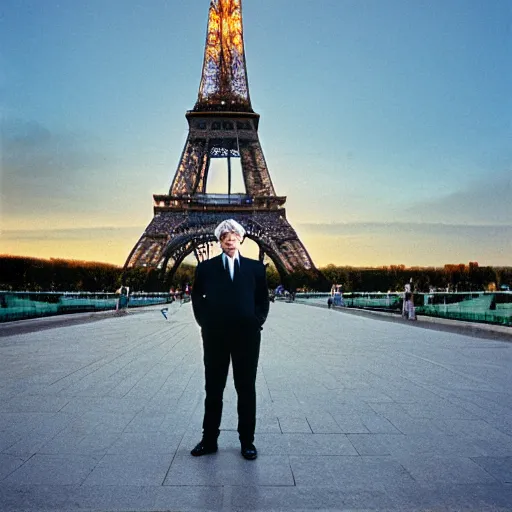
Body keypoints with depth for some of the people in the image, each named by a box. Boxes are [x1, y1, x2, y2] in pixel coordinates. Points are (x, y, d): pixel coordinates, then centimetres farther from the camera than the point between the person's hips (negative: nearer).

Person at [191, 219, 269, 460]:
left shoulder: (256, 267, 7)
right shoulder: (206, 267, 6)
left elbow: (263, 300, 11)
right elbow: (197, 298, 10)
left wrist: (257, 322, -1)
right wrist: (205, 323, 2)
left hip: (247, 335, 0)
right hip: (214, 336, 0)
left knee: (246, 390, 8)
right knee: (213, 389, 9)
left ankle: (247, 441, 21)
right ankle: (209, 440, 22)